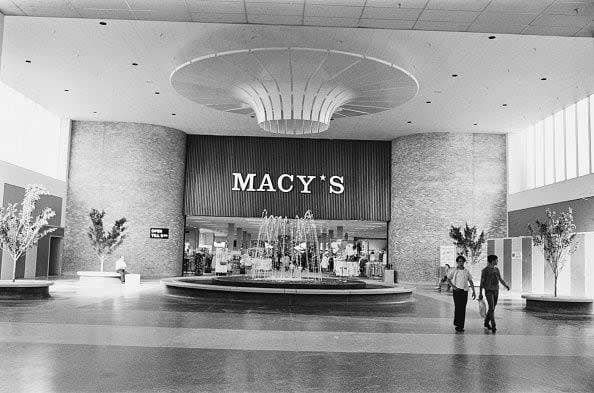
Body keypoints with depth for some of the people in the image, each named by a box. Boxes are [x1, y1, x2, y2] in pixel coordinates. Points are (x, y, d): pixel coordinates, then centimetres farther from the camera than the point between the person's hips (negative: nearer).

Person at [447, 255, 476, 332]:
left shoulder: (466, 271, 9)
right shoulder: (454, 271, 1)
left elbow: (471, 282, 12)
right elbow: (448, 280, 5)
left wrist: (473, 291, 6)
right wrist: (453, 286, -11)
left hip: (464, 291, 3)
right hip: (457, 291, -3)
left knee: (463, 309, 2)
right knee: (458, 307, -11)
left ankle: (461, 326, 9)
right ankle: (457, 324, -2)